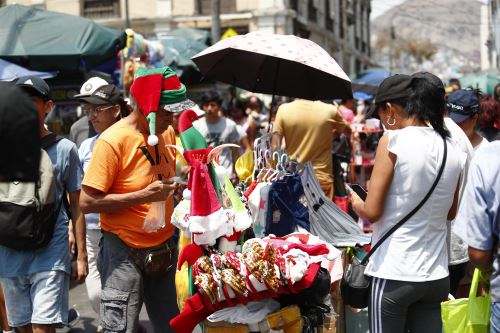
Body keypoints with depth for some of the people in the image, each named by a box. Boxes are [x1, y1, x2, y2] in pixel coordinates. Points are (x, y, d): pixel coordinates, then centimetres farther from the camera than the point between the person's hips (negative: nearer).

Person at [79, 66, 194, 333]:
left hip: (163, 249, 7)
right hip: (125, 253, -7)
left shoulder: (165, 134, 5)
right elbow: (87, 202, -19)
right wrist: (144, 195, -23)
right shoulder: (113, 140, -16)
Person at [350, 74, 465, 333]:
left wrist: (355, 202, 8)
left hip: (394, 274, -5)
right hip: (436, 276, 5)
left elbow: (371, 212, -12)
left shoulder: (393, 141, -13)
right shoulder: (453, 150, 4)